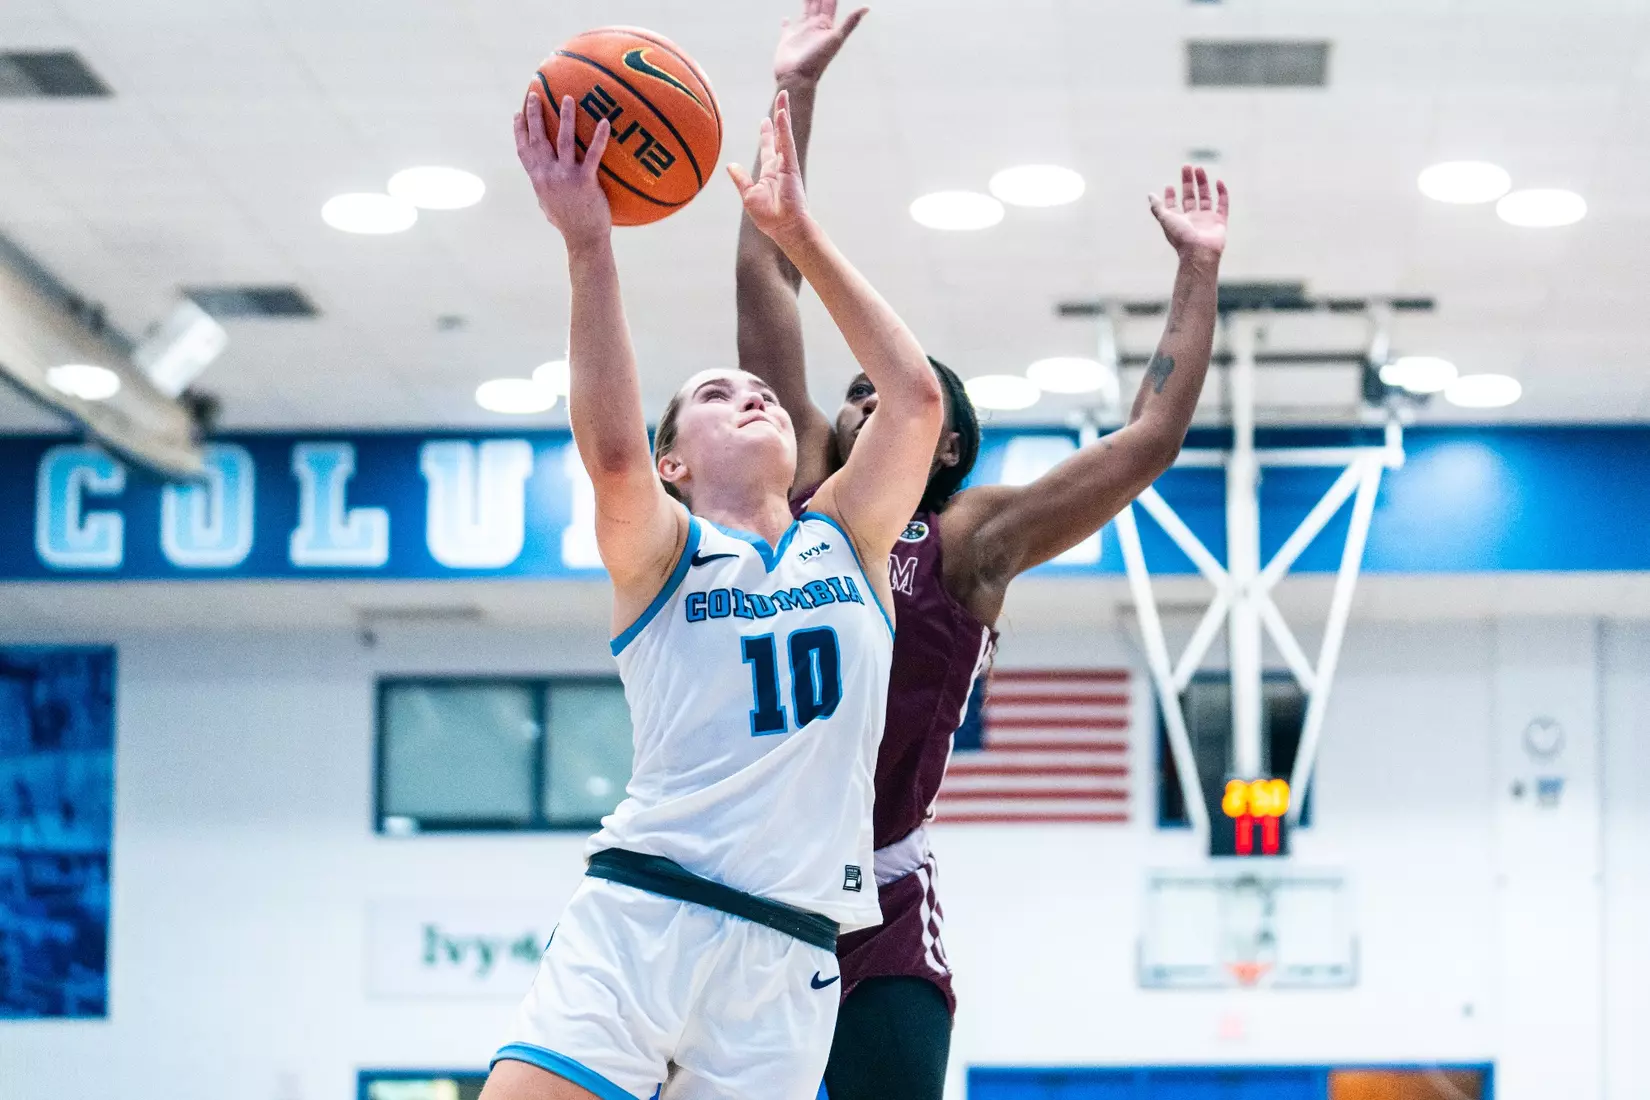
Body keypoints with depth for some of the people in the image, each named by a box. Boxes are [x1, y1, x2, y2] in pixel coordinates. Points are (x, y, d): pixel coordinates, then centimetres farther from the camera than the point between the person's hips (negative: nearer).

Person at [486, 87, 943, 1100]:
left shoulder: (850, 540, 18)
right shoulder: (660, 552, 7)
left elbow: (918, 397, 7)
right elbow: (612, 452, -15)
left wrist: (799, 234, 7)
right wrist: (587, 239, -19)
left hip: (788, 952, 3)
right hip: (635, 919, -3)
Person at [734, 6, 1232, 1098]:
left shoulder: (967, 542, 5)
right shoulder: (803, 494, 11)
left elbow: (1150, 439, 1)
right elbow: (767, 277, 11)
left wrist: (1199, 275, 2)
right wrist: (794, 94, 10)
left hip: (877, 913, -2)